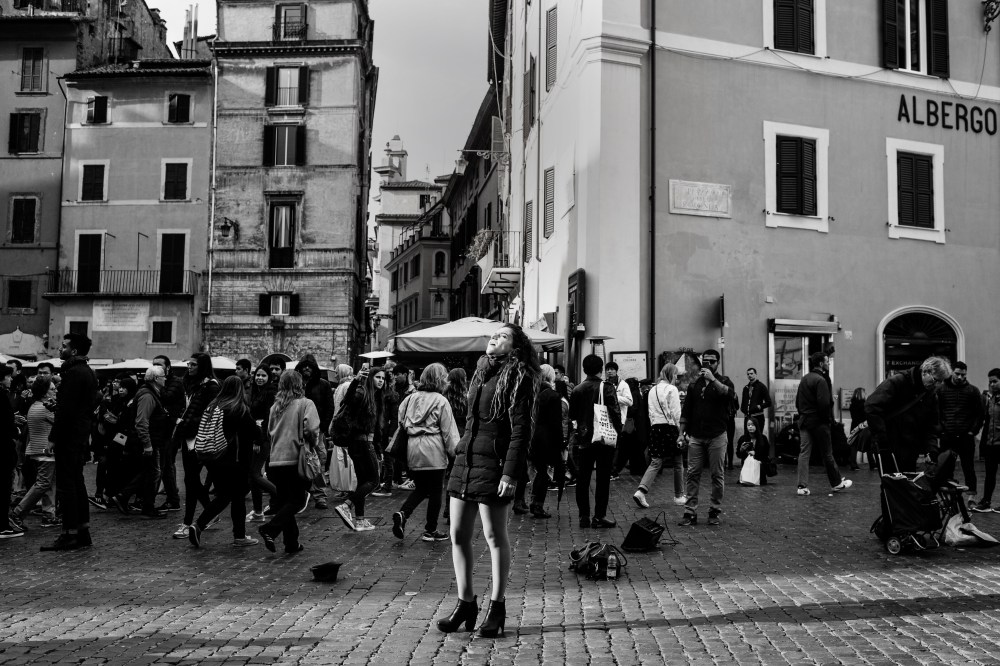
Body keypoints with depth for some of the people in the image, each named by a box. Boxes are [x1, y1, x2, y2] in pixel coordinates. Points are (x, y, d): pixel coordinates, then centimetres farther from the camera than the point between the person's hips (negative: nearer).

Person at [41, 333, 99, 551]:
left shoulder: (73, 373, -15)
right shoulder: (87, 372, 16)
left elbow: (66, 410, -21)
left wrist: (54, 436, -17)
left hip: (69, 436, -10)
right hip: (81, 435, 10)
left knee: (66, 485, -5)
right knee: (77, 483, 14)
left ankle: (69, 535, -2)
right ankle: (83, 532, 17)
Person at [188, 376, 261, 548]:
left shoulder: (212, 407, 4)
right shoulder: (241, 409, -13)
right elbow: (254, 433, -10)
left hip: (212, 458, 6)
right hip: (235, 460, -5)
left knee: (222, 495, 15)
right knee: (238, 496, 6)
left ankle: (198, 526, 1)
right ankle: (239, 536, 12)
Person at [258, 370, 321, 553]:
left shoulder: (275, 406, 8)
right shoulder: (305, 404, -7)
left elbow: (270, 431, 14)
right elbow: (311, 428, -19)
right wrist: (314, 445, -1)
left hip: (276, 460, 5)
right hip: (296, 458, -5)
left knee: (281, 501, 13)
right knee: (296, 501, 3)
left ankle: (291, 543, 15)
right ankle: (270, 529, -15)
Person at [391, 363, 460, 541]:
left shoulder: (410, 398, 7)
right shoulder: (440, 401, -7)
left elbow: (400, 423, 12)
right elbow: (449, 431, -6)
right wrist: (455, 453, 0)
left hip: (412, 449, 5)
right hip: (433, 450, -5)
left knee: (421, 488, 19)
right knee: (435, 491, 7)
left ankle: (402, 513, -3)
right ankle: (430, 531, 13)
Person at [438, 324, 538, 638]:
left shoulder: (518, 378, -6)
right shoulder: (481, 372, 16)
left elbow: (521, 430, -12)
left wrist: (510, 474, -18)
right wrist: (461, 454, 17)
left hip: (493, 464, -7)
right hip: (464, 459, 7)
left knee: (495, 538, 2)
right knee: (458, 536, 8)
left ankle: (497, 607, 16)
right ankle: (466, 603, 21)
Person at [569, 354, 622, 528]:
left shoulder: (577, 390, 2)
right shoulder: (607, 388, -10)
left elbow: (572, 415, 8)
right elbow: (615, 413, -12)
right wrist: (618, 431, 1)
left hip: (583, 440, 3)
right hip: (604, 438, -3)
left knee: (582, 479, 9)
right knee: (603, 478, 4)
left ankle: (584, 516, 10)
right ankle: (599, 516, 3)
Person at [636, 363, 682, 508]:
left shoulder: (652, 390, 10)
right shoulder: (672, 389, -9)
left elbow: (650, 411, 11)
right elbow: (676, 413, -12)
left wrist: (654, 424, 16)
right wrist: (678, 428, -1)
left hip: (655, 427, 5)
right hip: (670, 427, -5)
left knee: (655, 462, 4)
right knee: (678, 463, 10)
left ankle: (641, 491, -13)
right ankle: (679, 496, 18)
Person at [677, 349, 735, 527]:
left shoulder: (723, 381, 3)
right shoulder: (694, 384, 12)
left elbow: (731, 394, -21)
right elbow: (686, 410, 13)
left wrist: (713, 379, -26)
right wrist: (682, 433, 6)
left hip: (717, 436, -2)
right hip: (695, 437, 3)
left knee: (717, 475, 2)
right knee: (693, 474, 1)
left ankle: (715, 511, 13)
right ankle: (690, 512, 4)